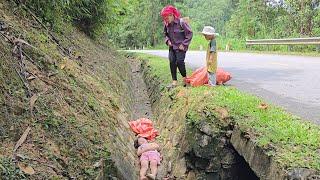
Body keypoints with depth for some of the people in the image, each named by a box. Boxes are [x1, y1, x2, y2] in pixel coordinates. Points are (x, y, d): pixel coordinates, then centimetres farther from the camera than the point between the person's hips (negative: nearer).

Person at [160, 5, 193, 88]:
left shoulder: (181, 22, -17)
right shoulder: (167, 24, 1)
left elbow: (189, 33, -12)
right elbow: (165, 34, 20)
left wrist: (184, 44, -14)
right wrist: (168, 40, 0)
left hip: (181, 47, -6)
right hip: (172, 46, 6)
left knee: (179, 61, -13)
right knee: (172, 62, -2)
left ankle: (184, 78, 10)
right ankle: (174, 82, 4)